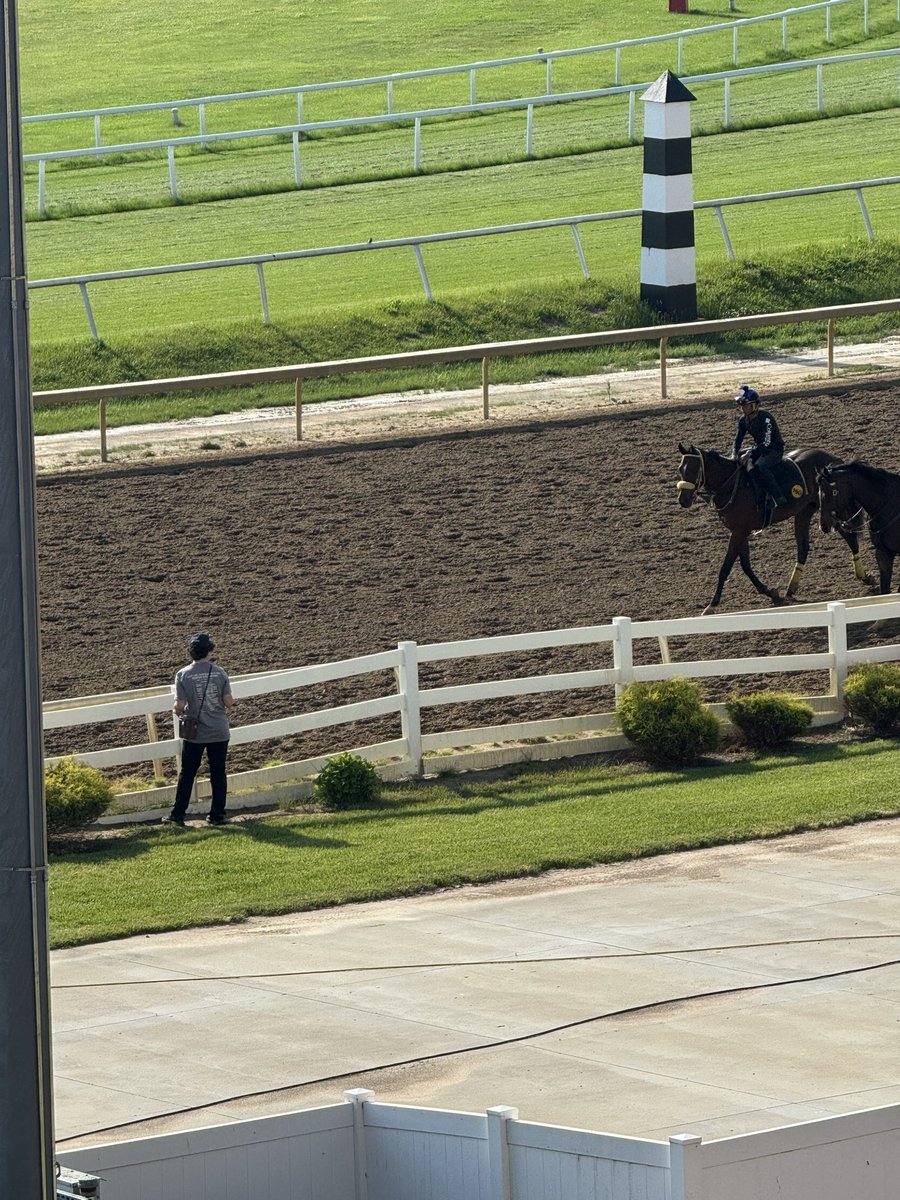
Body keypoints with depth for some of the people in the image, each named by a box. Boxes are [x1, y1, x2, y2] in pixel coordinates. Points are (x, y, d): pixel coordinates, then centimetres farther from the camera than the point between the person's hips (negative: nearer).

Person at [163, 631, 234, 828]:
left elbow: (179, 706, -10)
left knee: (187, 774, 8)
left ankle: (178, 814, 8)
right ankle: (217, 815, 13)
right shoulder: (219, 673, -7)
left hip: (194, 733, 0)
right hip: (219, 732, 0)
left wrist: (178, 712, 12)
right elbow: (229, 702, -6)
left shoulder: (183, 675, -10)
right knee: (218, 773, 10)